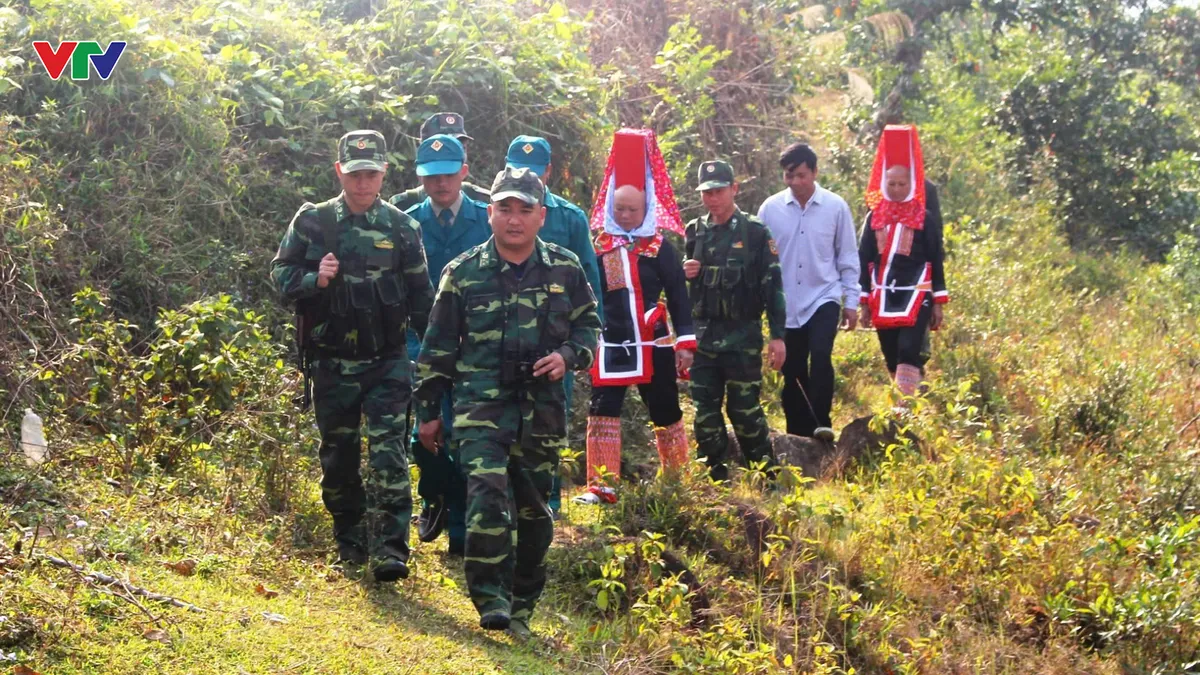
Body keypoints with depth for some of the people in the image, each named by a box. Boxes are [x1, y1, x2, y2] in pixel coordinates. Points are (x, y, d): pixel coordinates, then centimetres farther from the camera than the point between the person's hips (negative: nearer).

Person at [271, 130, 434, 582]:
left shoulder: (401, 227, 3)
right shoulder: (313, 222, 1)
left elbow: (421, 296, 9)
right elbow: (280, 273, 4)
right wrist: (315, 279, -17)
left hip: (387, 361, -1)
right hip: (333, 362, 1)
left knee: (388, 451, -11)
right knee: (338, 454, 11)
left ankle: (390, 549, -12)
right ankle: (348, 541, 26)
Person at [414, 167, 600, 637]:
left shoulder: (565, 270, 5)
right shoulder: (463, 273, 1)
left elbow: (588, 325, 16)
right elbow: (438, 346, 7)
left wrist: (568, 356, -6)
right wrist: (428, 411, 8)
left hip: (542, 409, 2)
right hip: (480, 406, -2)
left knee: (534, 509, 9)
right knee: (487, 496, -21)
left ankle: (522, 606, 24)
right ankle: (491, 600, -16)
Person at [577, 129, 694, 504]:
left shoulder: (661, 248, -1)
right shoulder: (599, 248, 3)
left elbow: (678, 297, 0)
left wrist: (685, 343, -4)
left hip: (654, 346, -1)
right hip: (611, 347, 1)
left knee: (666, 413, 9)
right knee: (602, 412, -7)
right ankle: (600, 487, -2)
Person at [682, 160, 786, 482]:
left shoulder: (755, 232, -4)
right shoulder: (695, 232, 11)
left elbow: (772, 285, -6)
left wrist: (777, 335, -11)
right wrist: (685, 272, -2)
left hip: (742, 336, -5)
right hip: (704, 335, 5)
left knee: (745, 408, -5)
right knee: (705, 410, 6)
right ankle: (715, 477, 15)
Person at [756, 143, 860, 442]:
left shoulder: (835, 206, -3)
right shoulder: (770, 208, -3)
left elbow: (847, 257, 3)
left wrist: (852, 300, 2)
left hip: (823, 297, -2)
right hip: (786, 303, 2)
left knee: (820, 355, -23)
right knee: (792, 372, 7)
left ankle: (821, 423, -16)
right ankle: (799, 434, 18)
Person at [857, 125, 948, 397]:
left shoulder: (926, 218, 0)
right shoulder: (874, 218, 7)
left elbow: (936, 261, 2)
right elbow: (864, 260, 9)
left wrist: (938, 302, 0)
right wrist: (865, 303, 7)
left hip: (916, 297, -3)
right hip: (884, 299, 3)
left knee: (909, 352, -15)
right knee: (892, 358, 8)